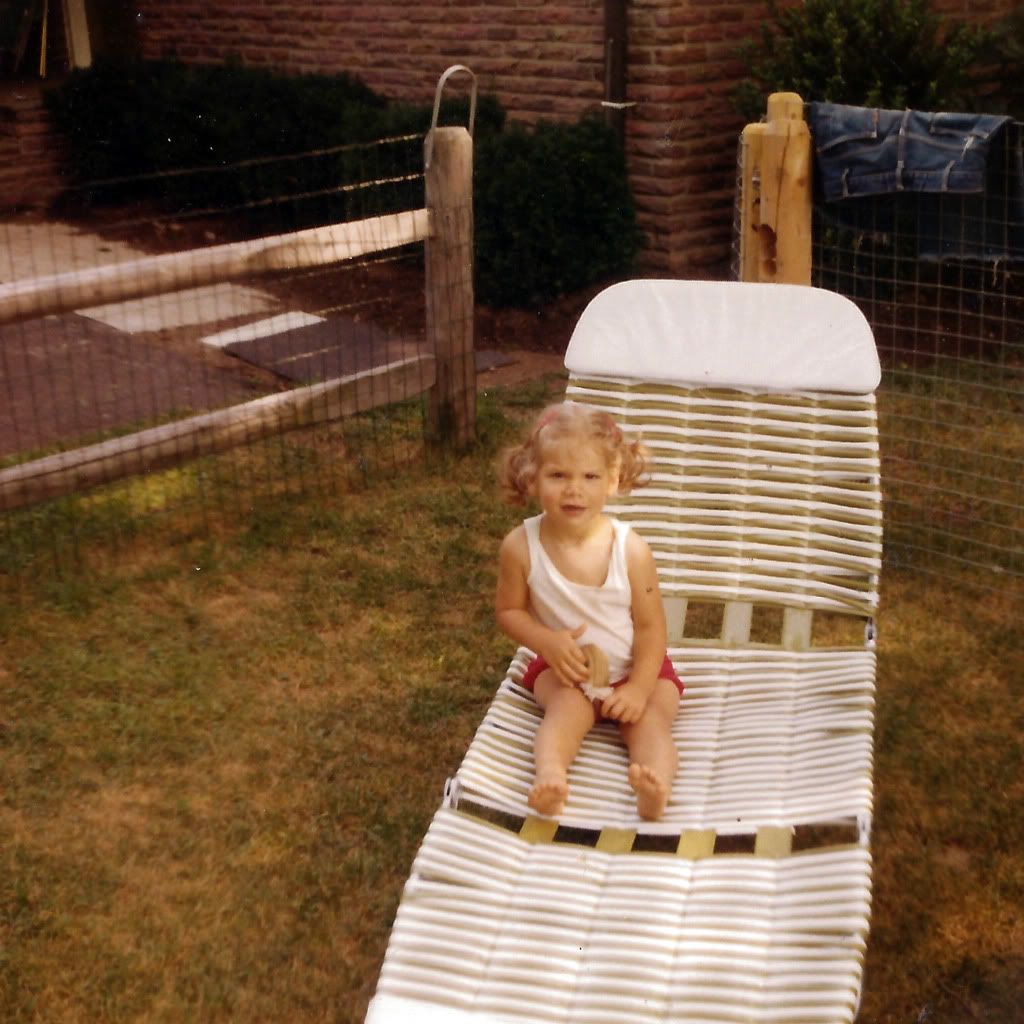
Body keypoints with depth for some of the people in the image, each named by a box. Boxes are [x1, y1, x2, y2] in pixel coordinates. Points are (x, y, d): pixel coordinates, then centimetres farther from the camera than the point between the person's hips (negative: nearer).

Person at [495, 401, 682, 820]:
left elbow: (650, 625, -11)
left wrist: (639, 687, -20)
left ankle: (654, 788, -50)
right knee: (568, 708, -29)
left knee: (649, 719, -26)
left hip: (634, 667, 0)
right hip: (563, 666, 1)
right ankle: (549, 777, -49)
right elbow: (508, 610, -3)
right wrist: (547, 641, -21)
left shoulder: (631, 549, -18)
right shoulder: (521, 547, -16)